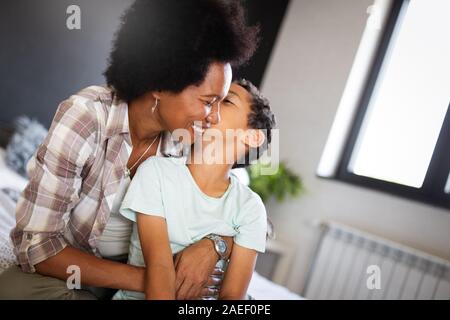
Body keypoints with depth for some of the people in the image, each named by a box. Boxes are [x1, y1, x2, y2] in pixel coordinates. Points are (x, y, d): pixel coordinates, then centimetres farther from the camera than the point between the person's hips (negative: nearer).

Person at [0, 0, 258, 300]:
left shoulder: (189, 139, -15)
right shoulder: (84, 117, -26)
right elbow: (35, 244, -25)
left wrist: (212, 245, -28)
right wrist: (144, 280, -29)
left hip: (140, 266, 3)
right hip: (70, 268, -3)